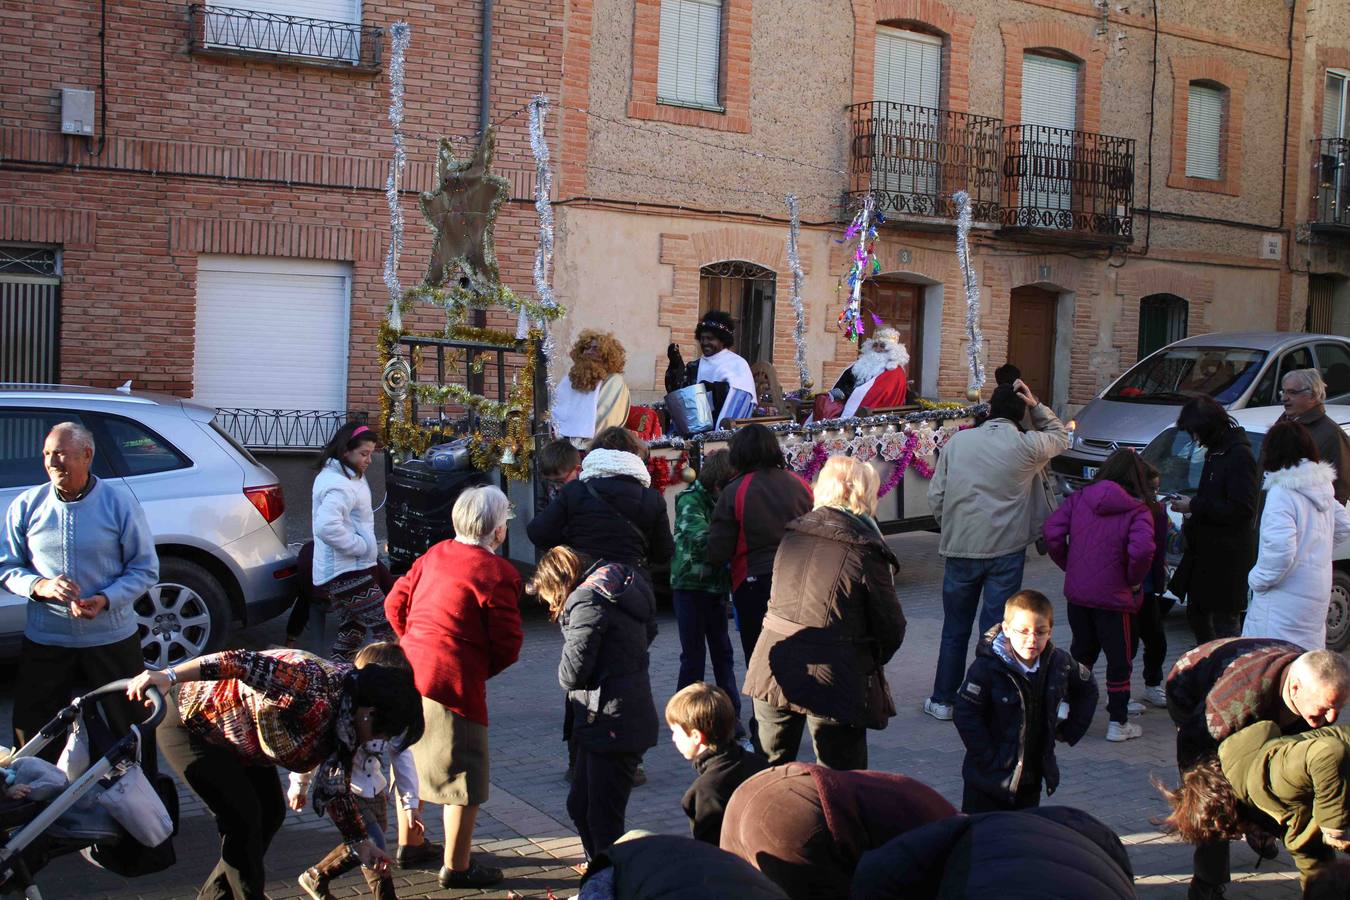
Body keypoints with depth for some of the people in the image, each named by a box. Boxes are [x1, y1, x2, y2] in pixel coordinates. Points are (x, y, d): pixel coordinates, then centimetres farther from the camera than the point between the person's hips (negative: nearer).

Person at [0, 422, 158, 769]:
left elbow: (145, 569, -3)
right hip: (44, 642, 2)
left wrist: (105, 600, -20)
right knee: (33, 729, 9)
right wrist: (40, 586, -17)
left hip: (112, 639, -2)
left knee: (130, 727, 9)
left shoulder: (119, 501, -6)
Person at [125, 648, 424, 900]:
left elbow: (336, 786, 6)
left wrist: (359, 841, 6)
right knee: (242, 816, -14)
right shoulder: (315, 686, -35)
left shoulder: (348, 718, -4)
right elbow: (241, 663, -42)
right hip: (189, 721, -9)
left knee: (271, 812, 9)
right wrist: (168, 676, -50)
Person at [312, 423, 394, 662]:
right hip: (348, 574, -11)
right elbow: (327, 526, -35)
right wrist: (361, 546, -23)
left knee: (351, 630, 19)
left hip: (337, 573, 11)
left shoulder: (333, 476, 13)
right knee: (386, 626, -8)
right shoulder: (341, 486, -20)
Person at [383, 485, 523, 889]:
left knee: (412, 761, 24)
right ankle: (457, 867, 13)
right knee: (463, 776, 5)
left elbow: (395, 604, 14)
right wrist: (481, 670, 6)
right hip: (454, 682, -8)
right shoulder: (497, 573, -11)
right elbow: (508, 645, -11)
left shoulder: (434, 556, 9)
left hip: (409, 673, 8)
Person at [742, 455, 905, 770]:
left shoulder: (792, 534, 6)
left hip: (774, 670, 5)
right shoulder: (866, 549, -11)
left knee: (769, 770, 22)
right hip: (834, 681, -5)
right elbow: (890, 627, -6)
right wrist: (874, 660, 12)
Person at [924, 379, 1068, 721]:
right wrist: (1036, 405, 9)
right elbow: (1060, 438, 15)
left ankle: (943, 700, 23)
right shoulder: (1026, 446, -7)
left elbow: (935, 495, 3)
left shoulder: (957, 441, 1)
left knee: (955, 628, 15)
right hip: (1006, 551, -2)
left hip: (959, 549, 2)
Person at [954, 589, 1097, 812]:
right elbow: (966, 715, -18)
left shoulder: (1059, 663, -4)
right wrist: (988, 758, -19)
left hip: (1032, 777, 5)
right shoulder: (987, 667, -18)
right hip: (989, 777, -4)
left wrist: (1070, 731, 9)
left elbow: (1087, 689, 16)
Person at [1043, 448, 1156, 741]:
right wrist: (1134, 580, -8)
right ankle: (1117, 723, 13)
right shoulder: (1138, 510, -10)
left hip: (1076, 592, 4)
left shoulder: (1079, 497, 1)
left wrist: (1067, 564, 7)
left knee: (1082, 649, 23)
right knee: (1119, 659, 9)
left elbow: (1052, 531, -6)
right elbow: (1141, 550, -25)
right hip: (1114, 596, -4)